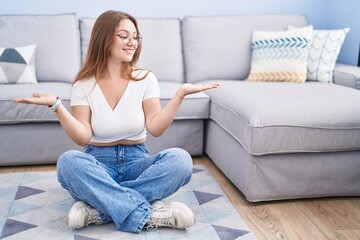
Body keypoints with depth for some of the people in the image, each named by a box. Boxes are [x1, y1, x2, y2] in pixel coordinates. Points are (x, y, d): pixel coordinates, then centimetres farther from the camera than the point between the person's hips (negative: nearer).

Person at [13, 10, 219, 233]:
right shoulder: (84, 84, -1)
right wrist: (56, 104, -21)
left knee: (180, 159, -29)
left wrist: (180, 94, -18)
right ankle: (147, 214, -33)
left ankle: (99, 208, -29)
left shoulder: (146, 78, 1)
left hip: (136, 161, 1)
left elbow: (155, 128, -8)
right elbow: (83, 137, -10)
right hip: (98, 163, -1)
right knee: (68, 161, -35)